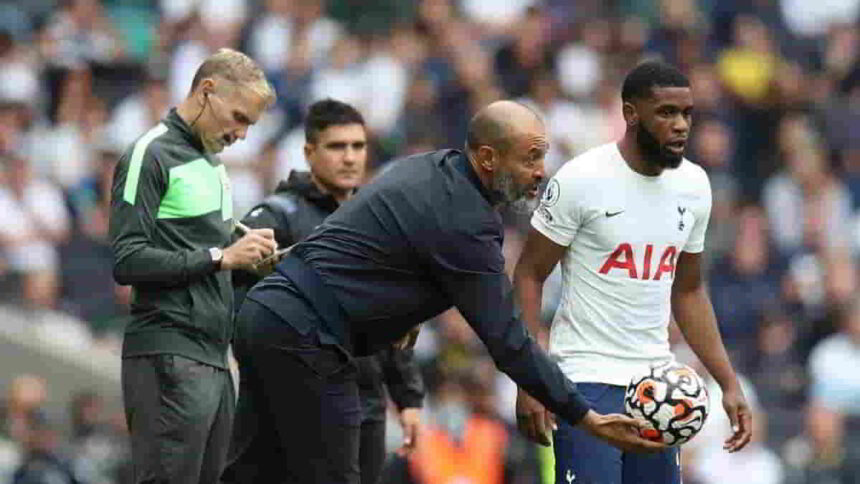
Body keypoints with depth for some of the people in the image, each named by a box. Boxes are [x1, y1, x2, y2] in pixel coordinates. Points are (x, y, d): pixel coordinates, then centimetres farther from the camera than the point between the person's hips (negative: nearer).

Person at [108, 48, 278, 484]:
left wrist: (249, 255, 8)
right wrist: (221, 257, -16)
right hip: (169, 359, -9)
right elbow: (127, 262, -15)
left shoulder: (211, 162, 21)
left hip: (213, 360, 9)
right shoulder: (151, 154, -7)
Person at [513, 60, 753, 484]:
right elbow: (529, 275, -6)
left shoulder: (694, 184, 7)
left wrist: (729, 383, 11)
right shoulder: (582, 179, -11)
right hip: (588, 380, -6)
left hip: (656, 381, 6)